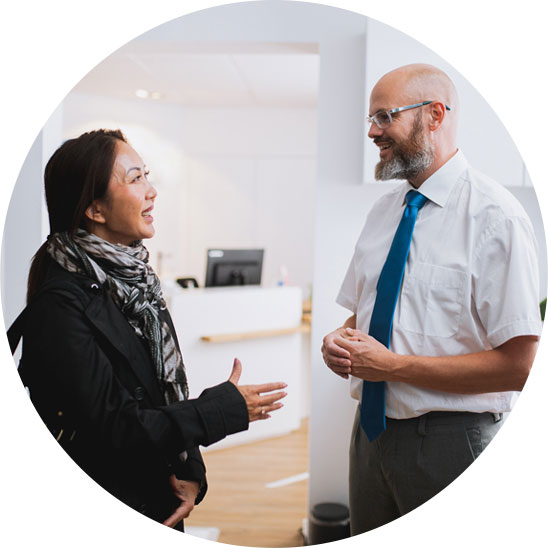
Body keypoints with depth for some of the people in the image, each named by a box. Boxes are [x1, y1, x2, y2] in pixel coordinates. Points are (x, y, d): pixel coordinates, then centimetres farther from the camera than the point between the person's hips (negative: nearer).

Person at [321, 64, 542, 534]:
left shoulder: (495, 217, -15)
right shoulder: (384, 210, 7)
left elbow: (517, 365, -19)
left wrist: (392, 365, -19)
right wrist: (338, 343, -7)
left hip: (449, 441, -6)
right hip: (372, 428, 7)